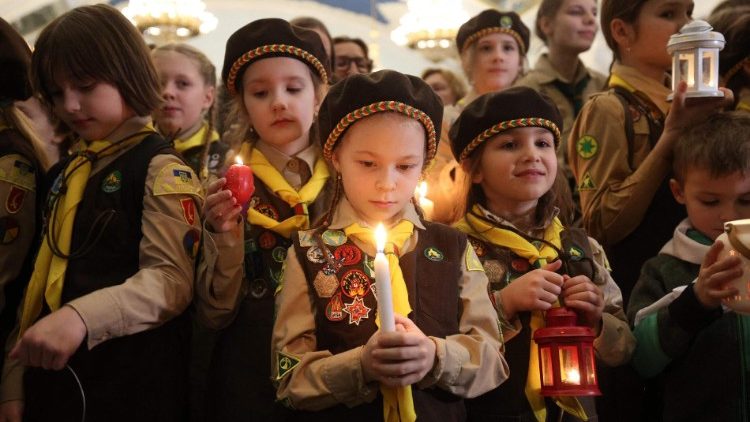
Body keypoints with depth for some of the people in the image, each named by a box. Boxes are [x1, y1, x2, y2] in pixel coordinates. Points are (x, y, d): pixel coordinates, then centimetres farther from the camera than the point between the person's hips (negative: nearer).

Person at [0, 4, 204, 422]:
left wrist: (82, 317, -32)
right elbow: (41, 282, 15)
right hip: (53, 379, 7)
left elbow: (172, 278, -19)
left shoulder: (162, 170, -8)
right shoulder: (65, 174, 15)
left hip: (131, 386, -7)